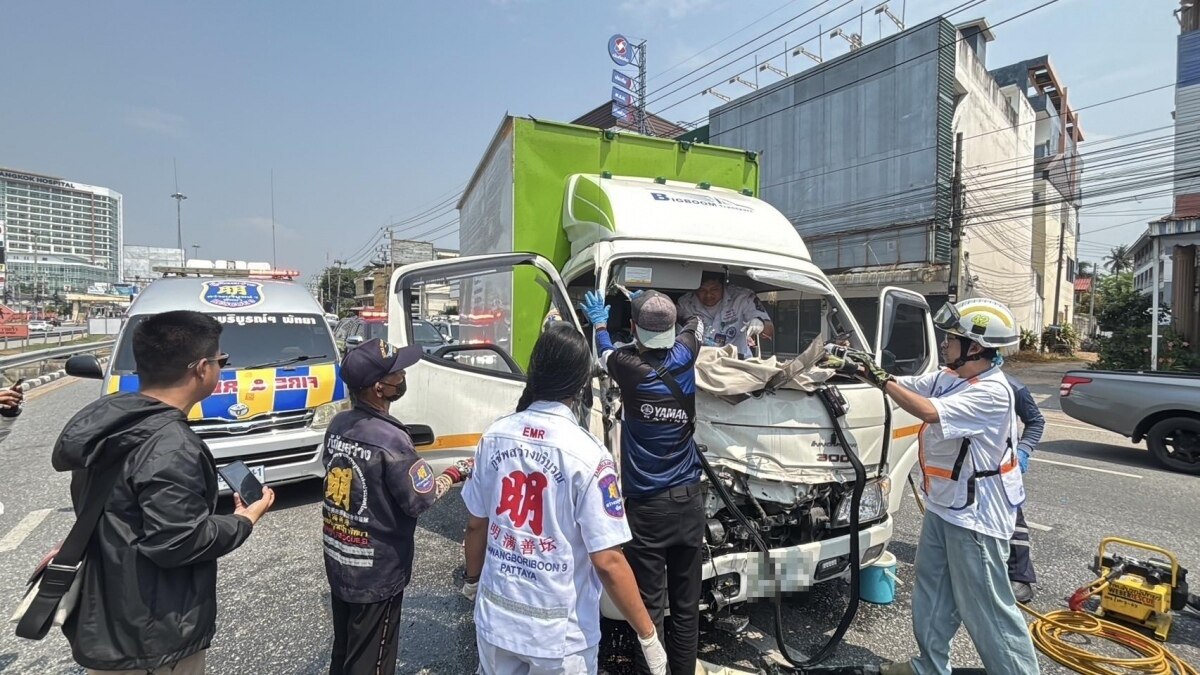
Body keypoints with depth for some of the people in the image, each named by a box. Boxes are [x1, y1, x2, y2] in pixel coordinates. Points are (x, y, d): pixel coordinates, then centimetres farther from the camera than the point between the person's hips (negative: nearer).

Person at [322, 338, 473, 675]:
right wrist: (455, 473, -5)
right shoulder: (390, 439, -28)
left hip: (338, 562, 7)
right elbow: (420, 500, -20)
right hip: (376, 573, -7)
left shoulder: (337, 425, -4)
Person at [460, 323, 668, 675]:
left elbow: (476, 524, 3)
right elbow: (607, 562, -20)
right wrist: (648, 635, -8)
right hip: (560, 633, -4)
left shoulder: (495, 435, -9)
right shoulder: (588, 455, -23)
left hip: (495, 617, 4)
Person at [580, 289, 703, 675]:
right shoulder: (684, 357, -2)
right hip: (688, 500, 4)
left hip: (646, 505, -4)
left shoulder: (629, 366, -11)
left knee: (650, 607, 5)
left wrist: (599, 323, 33)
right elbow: (694, 324, 21)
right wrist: (652, 303, 36)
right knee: (687, 606, 15)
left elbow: (605, 353, 13)